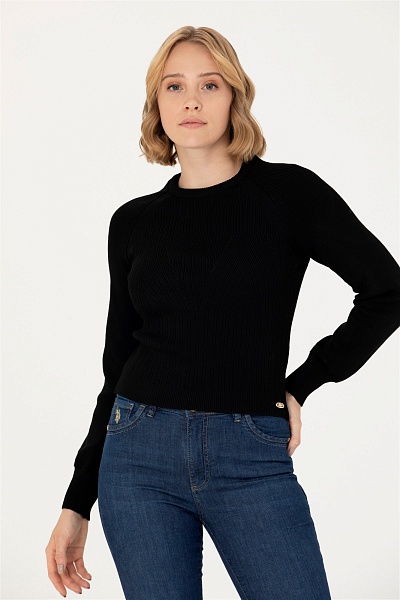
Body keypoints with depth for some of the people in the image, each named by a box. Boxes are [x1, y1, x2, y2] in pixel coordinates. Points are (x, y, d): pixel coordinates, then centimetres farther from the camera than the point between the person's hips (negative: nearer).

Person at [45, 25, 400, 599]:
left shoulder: (288, 192, 0)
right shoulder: (134, 222, 8)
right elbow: (118, 366, 12)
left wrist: (302, 383, 1)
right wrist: (77, 503, 11)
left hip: (252, 463, -2)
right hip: (139, 456, 2)